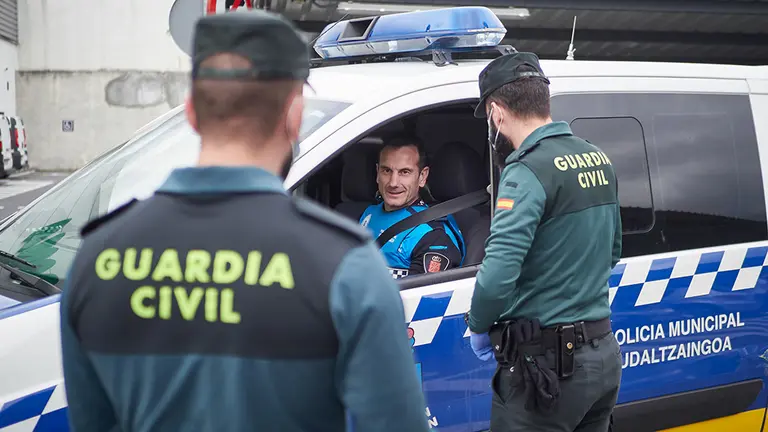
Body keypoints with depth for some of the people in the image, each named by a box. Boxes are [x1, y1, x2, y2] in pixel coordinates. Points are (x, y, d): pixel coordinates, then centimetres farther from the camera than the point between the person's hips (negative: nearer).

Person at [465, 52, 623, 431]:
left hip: (546, 365, -8)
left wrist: (478, 328, -9)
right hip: (604, 354, 8)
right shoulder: (598, 159, 9)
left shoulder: (528, 171, -18)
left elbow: (496, 278, -27)